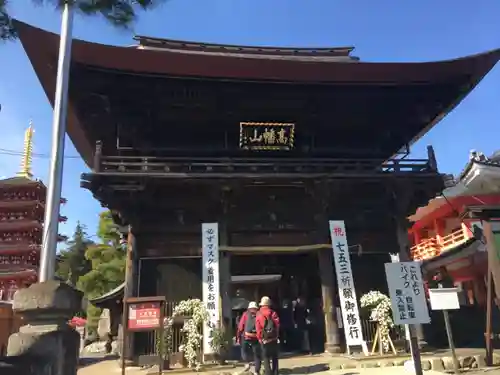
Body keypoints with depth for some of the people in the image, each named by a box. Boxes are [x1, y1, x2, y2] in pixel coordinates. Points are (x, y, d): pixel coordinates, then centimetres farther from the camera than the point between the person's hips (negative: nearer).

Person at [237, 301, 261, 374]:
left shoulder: (246, 314, 9)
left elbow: (241, 326, 3)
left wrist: (238, 336, 9)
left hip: (246, 336, -1)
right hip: (256, 337, 1)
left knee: (244, 350, 22)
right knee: (257, 355, 13)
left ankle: (247, 362, 0)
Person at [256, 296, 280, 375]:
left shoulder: (259, 315, -6)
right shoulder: (273, 313, -2)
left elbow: (258, 328, -10)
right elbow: (277, 325, -5)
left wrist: (260, 338, 1)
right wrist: (277, 336, 7)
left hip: (264, 340, -2)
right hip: (274, 339, 2)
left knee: (266, 358, 6)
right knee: (274, 358, 13)